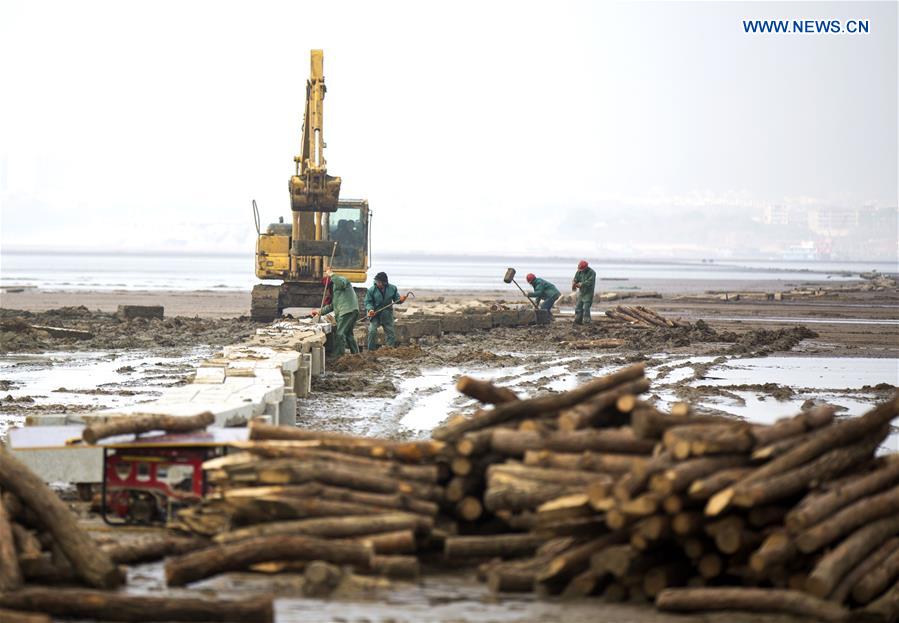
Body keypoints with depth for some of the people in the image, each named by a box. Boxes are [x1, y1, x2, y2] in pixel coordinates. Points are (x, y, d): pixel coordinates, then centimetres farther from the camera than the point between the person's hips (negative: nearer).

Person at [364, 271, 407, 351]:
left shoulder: (392, 288, -3)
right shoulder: (371, 290, -10)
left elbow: (396, 299, 6)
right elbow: (368, 302, -6)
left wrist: (401, 299, -16)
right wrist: (370, 309, -25)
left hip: (387, 314, 3)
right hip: (375, 314, -3)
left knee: (390, 332, 6)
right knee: (372, 331, -15)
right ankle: (371, 350, -5)